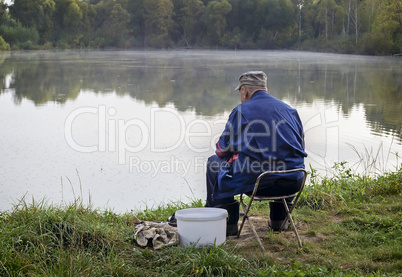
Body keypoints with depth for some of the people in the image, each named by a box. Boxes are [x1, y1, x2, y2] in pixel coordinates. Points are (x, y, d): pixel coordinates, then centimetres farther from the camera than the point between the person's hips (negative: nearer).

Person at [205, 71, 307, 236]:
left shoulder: (241, 111, -1)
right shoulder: (290, 110, 12)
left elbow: (222, 150, 3)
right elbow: (300, 145, 22)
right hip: (293, 184, 5)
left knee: (214, 163, 17)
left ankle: (228, 223, 16)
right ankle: (279, 219, 41)